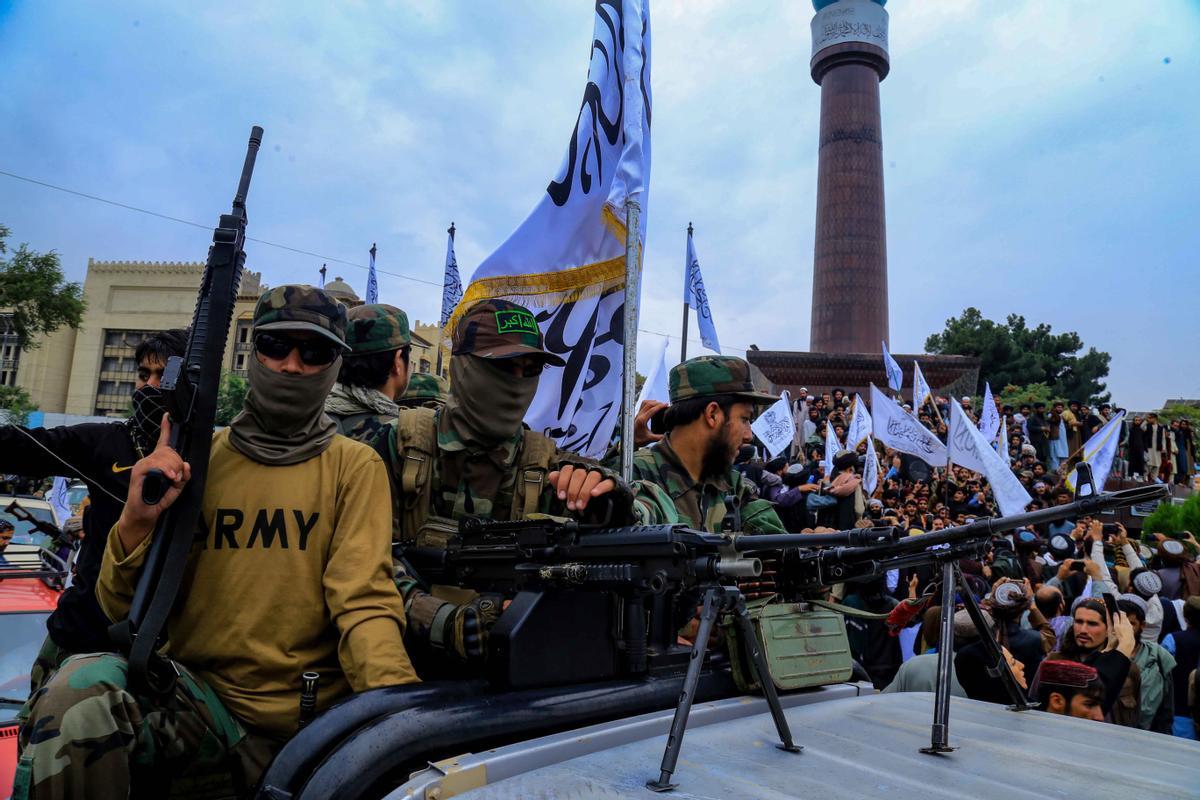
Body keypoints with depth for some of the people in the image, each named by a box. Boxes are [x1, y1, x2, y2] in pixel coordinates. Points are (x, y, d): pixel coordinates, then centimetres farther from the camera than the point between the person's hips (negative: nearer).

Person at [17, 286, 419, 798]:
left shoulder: (354, 466, 1)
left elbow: (364, 601, -9)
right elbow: (125, 614, 5)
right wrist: (137, 524, -15)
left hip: (311, 721, 1)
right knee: (80, 691, -27)